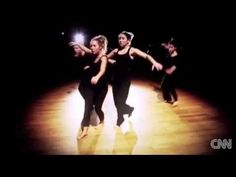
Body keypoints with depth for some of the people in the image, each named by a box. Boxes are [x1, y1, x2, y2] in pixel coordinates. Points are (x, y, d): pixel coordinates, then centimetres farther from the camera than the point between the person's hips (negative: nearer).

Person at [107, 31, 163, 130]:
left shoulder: (132, 50, -5)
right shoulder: (116, 51, 8)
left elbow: (146, 56, -17)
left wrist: (154, 62, -35)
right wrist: (111, 61, 3)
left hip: (125, 79, -5)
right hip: (115, 78, 5)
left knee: (120, 102, -6)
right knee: (116, 102, 9)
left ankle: (120, 121, 24)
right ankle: (129, 109, 40)